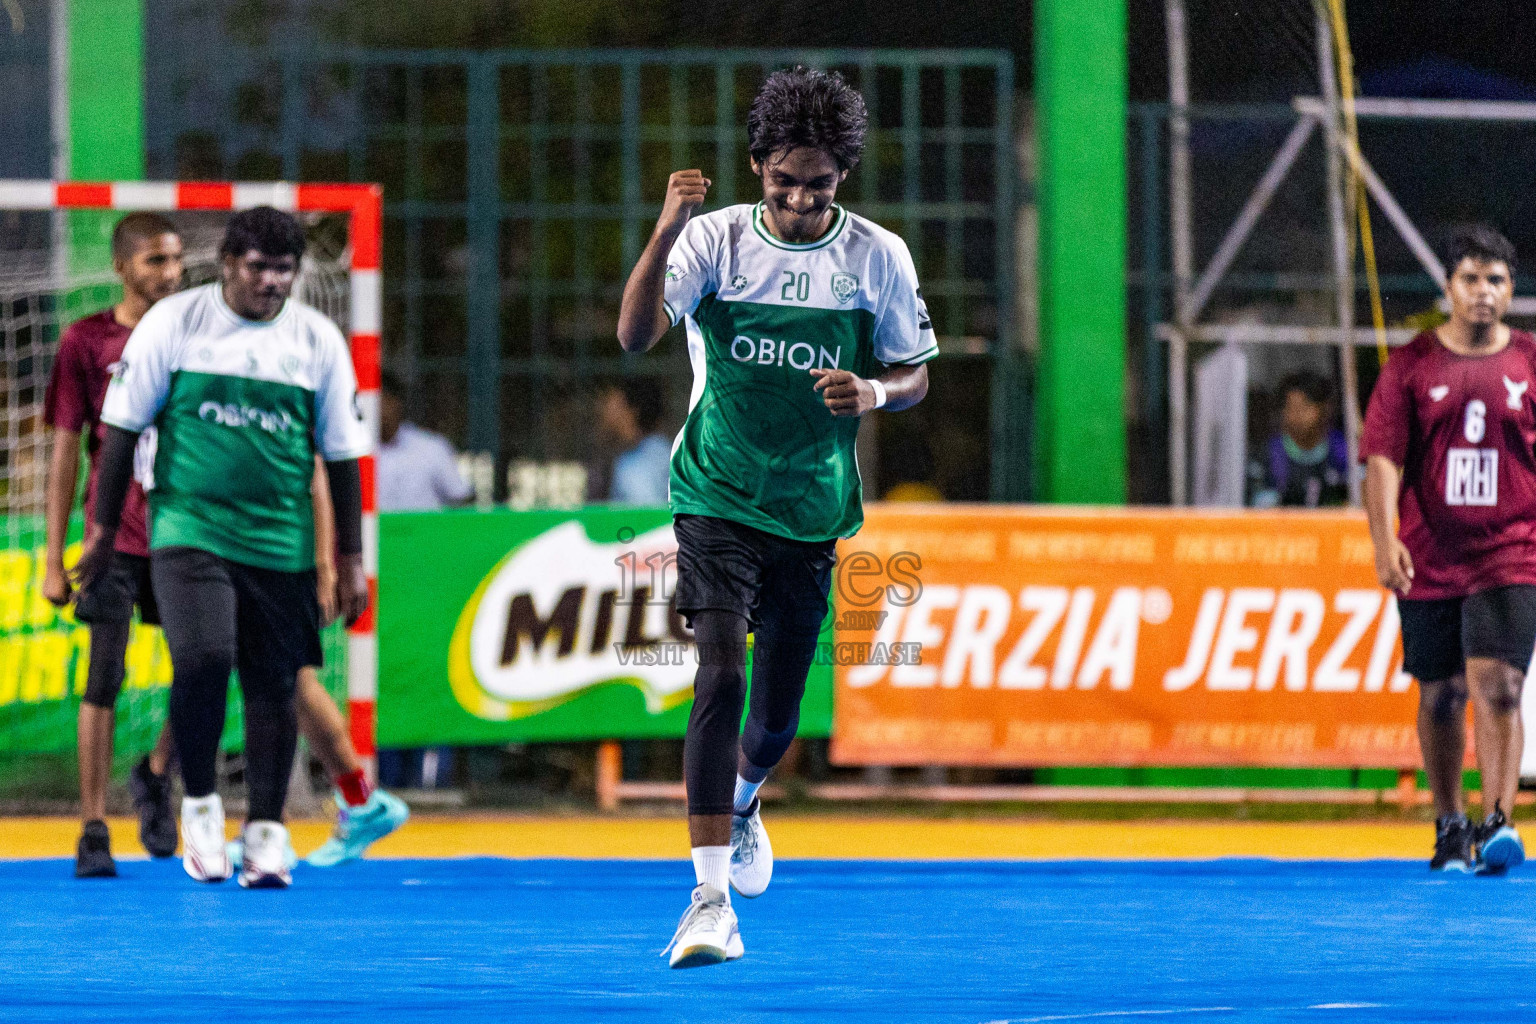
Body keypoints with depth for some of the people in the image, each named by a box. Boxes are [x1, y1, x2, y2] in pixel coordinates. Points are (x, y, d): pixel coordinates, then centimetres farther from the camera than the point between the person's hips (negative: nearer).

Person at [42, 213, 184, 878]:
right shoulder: (86, 341, 0)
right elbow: (66, 451, 1)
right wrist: (53, 559, -2)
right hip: (115, 536, -3)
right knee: (104, 680, -5)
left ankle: (155, 774, 27)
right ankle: (93, 831, 1)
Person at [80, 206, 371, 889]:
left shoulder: (318, 340, 5)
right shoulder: (173, 323, -1)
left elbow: (342, 453, 10)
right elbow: (122, 427, 4)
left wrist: (350, 558, 9)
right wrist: (104, 529, 4)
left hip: (281, 543, 2)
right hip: (188, 528, -2)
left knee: (272, 684, 2)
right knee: (201, 659, -19)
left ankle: (266, 832, 12)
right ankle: (199, 802, 2)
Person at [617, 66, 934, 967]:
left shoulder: (879, 257, -2)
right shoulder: (713, 239, -8)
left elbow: (916, 377, 8)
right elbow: (635, 335, -22)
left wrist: (873, 391, -16)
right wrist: (665, 232, -36)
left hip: (812, 511, 3)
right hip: (717, 500, -3)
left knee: (779, 714, 11)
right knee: (722, 674, -20)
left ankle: (740, 800, 48)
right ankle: (711, 899, -21)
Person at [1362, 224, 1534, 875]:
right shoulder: (1410, 367, 2)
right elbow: (1383, 456, -5)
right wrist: (1384, 539, -18)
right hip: (1429, 558, 1)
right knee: (1440, 696, 10)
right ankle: (1449, 826, 25)